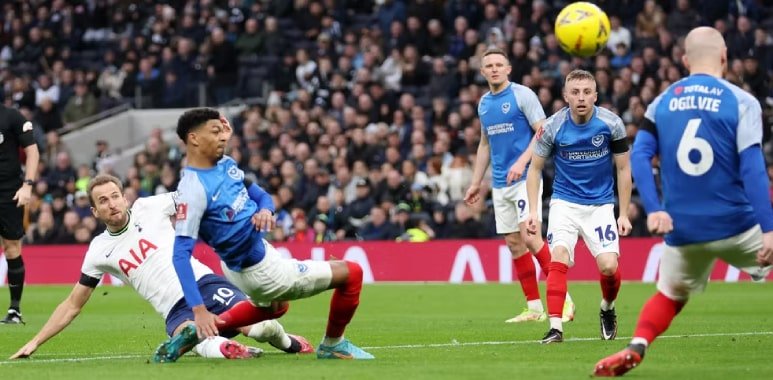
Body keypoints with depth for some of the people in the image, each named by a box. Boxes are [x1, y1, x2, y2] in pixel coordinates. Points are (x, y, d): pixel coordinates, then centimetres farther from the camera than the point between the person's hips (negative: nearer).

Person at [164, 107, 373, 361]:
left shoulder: (225, 164, -3)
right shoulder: (193, 189, -28)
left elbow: (261, 196, 9)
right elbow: (181, 254, -31)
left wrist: (265, 211, -16)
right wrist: (199, 310, -38)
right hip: (259, 271, -9)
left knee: (275, 306, 40)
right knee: (351, 273, -1)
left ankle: (199, 332, 28)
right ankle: (333, 345, 21)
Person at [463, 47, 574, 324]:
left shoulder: (522, 94, -6)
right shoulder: (484, 103, 14)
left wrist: (522, 161, -23)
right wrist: (476, 183, 21)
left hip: (525, 178, -7)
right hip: (500, 184, 7)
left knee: (529, 236, -17)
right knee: (514, 244, 4)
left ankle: (563, 299, -11)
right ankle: (534, 308, 8)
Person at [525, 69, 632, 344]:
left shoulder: (611, 124, -11)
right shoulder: (552, 127, -11)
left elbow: (623, 169, -1)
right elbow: (535, 168, 1)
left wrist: (624, 214, -3)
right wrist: (533, 211, -8)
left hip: (600, 204, 0)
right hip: (565, 202, 0)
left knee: (609, 266, -14)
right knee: (559, 258, -22)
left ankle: (607, 309, 18)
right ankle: (555, 327, -20)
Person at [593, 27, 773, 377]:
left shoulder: (662, 102, 7)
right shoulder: (741, 102, -5)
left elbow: (639, 157, -3)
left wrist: (653, 209, -7)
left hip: (683, 230, 3)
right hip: (736, 226, -3)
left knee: (670, 297, 22)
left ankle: (636, 349, -4)